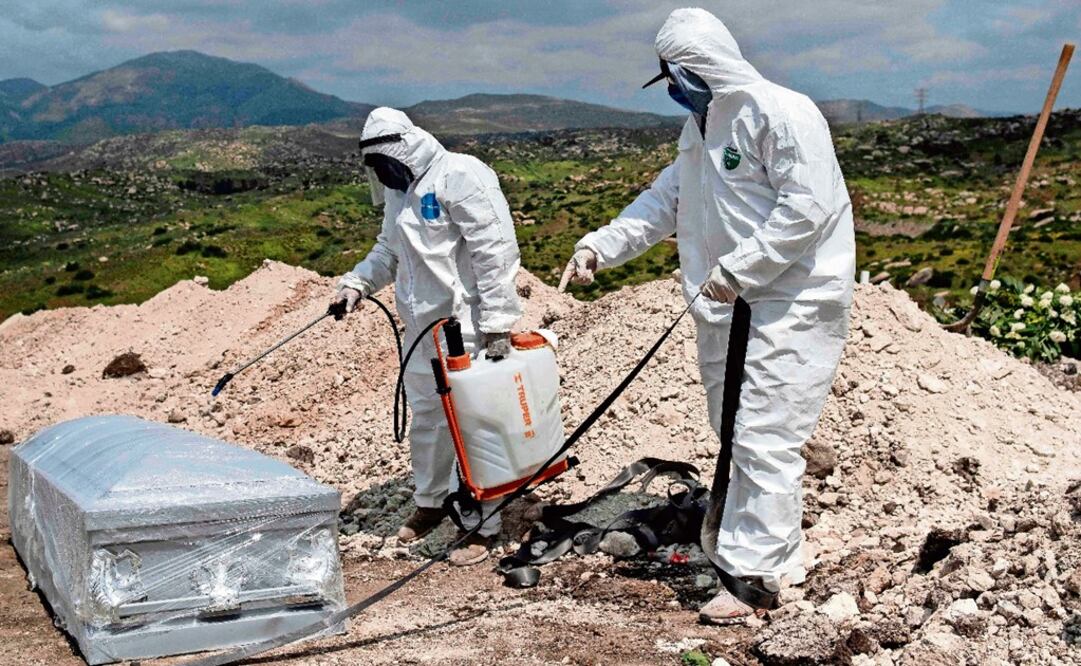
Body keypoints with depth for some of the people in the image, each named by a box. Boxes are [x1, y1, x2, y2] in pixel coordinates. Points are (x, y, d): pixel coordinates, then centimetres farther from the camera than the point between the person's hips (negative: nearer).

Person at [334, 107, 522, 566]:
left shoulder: (460, 176, -16)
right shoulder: (399, 190, 12)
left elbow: (495, 250, -19)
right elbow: (389, 251, 24)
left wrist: (497, 322, -21)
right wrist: (357, 283, 6)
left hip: (466, 325, -8)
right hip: (421, 324, 9)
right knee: (425, 417, 19)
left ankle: (482, 525, 10)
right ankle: (429, 502, 38)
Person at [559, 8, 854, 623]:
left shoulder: (782, 113, -14)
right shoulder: (701, 130, 16)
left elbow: (807, 207, -22)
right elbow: (663, 202, 17)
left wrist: (736, 269, -22)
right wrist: (600, 247, 3)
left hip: (792, 302, -9)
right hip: (730, 305, 10)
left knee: (764, 437, -10)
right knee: (735, 431, 16)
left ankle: (754, 572, -4)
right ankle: (753, 542, 30)